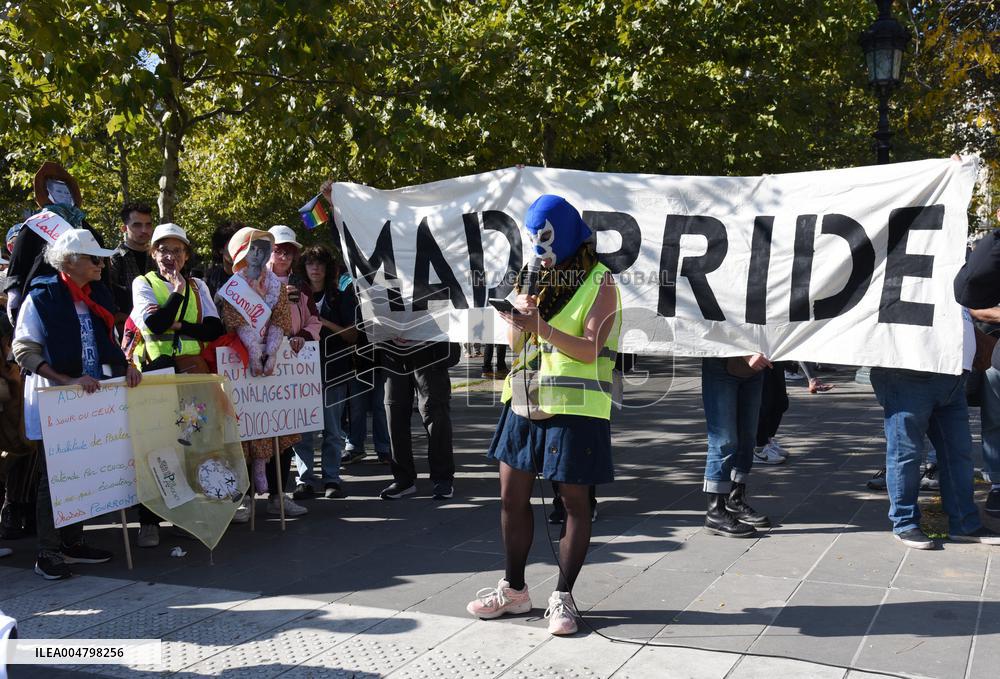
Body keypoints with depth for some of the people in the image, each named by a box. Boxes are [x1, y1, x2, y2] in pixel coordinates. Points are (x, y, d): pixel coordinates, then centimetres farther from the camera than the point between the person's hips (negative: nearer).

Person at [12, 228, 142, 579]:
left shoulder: (98, 295, 9)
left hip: (92, 398, 6)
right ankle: (48, 553, 9)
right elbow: (24, 351, -14)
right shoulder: (42, 297, -9)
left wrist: (126, 365, 0)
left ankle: (73, 543, 23)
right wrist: (69, 380, -22)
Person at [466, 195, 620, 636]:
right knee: (512, 496, 9)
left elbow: (589, 349, -16)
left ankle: (563, 596, 12)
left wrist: (540, 325, -27)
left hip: (574, 405, -6)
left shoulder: (599, 284, -5)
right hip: (526, 400, 6)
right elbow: (516, 346, 12)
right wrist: (517, 322, -10)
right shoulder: (533, 276, 13)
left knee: (574, 500, 2)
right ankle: (514, 590, 23)